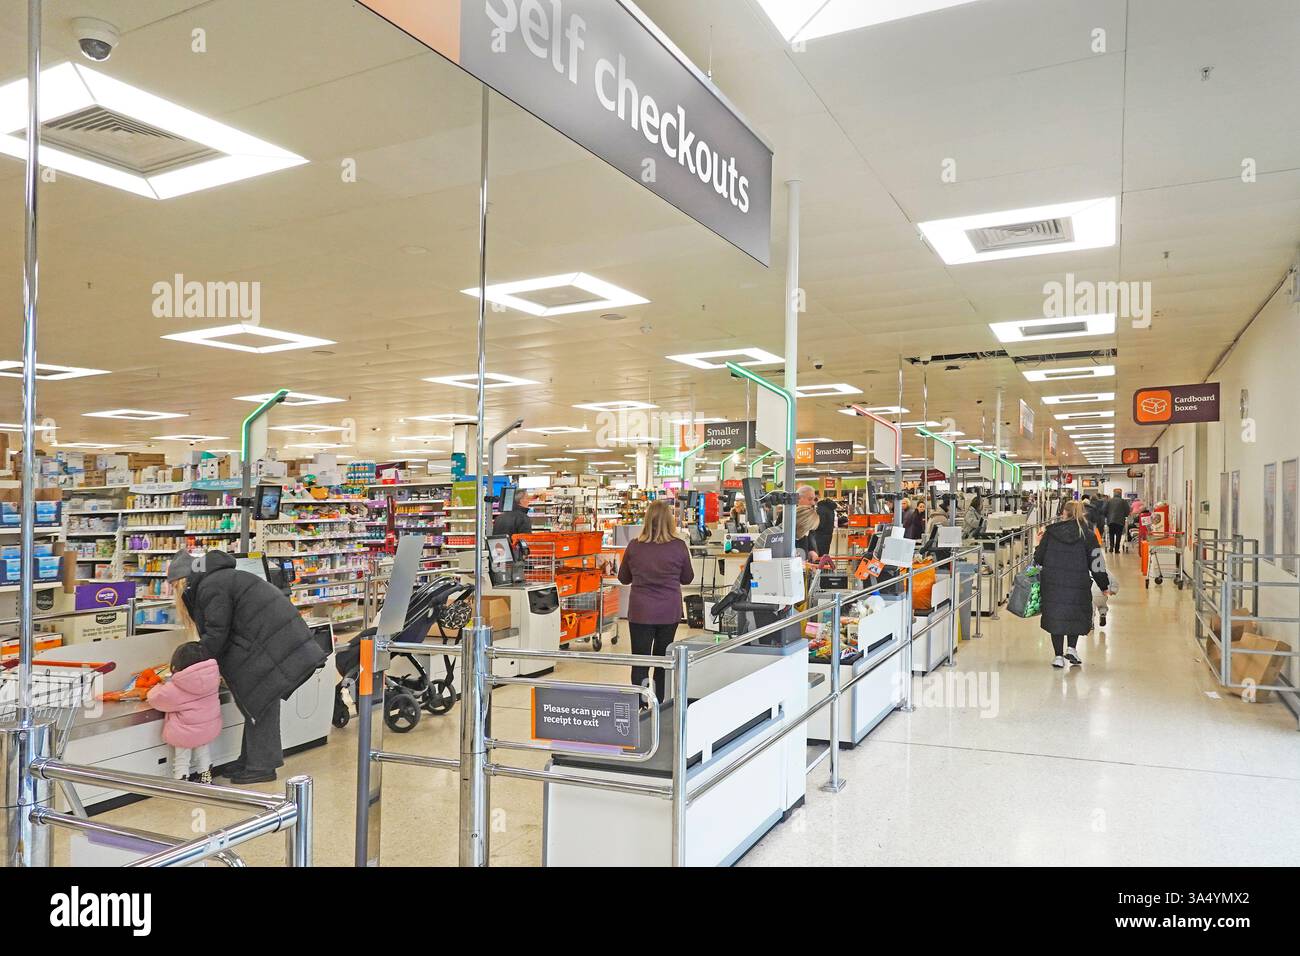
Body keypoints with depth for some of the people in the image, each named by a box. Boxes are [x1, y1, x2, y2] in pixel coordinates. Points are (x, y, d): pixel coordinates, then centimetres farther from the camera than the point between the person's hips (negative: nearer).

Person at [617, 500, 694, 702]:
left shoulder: (634, 546, -7)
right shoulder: (678, 546, -9)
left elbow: (623, 578, 7)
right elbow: (687, 578, 5)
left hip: (640, 611, -1)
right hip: (669, 612, 1)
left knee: (639, 662, 4)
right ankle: (659, 705, 25)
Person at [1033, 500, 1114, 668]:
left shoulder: (1051, 531, -1)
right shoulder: (1087, 535, -2)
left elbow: (1039, 557, 3)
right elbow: (1096, 562, -1)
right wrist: (1105, 586, 9)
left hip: (1052, 582, 1)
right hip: (1077, 585, -1)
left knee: (1055, 615, 9)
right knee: (1076, 614, 20)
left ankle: (1058, 656, 10)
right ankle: (1071, 648, 12)